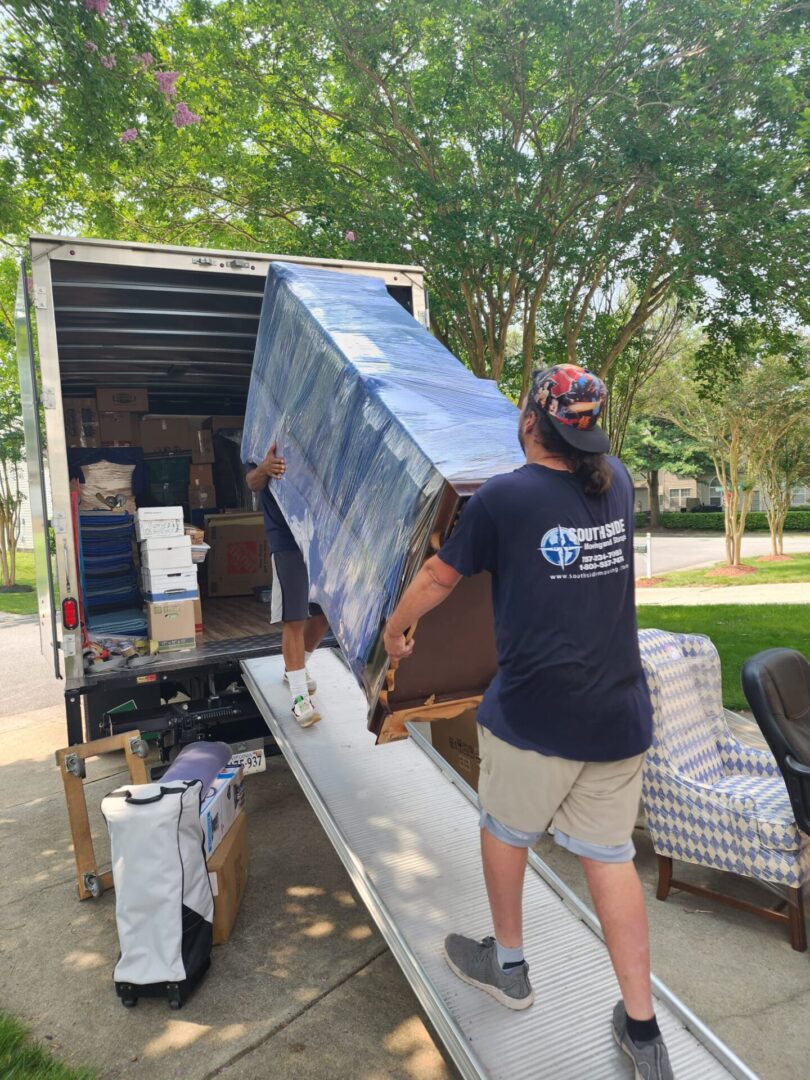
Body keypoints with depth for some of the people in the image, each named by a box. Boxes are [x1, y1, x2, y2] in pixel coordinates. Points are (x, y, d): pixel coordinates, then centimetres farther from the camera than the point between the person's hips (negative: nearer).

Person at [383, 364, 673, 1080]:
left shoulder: (503, 498, -12)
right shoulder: (618, 483, 1)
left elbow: (438, 577, 0)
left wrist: (396, 630, 16)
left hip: (534, 717, -5)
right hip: (621, 717, 5)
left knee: (506, 831, 20)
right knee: (611, 857, 16)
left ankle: (508, 966, 40)